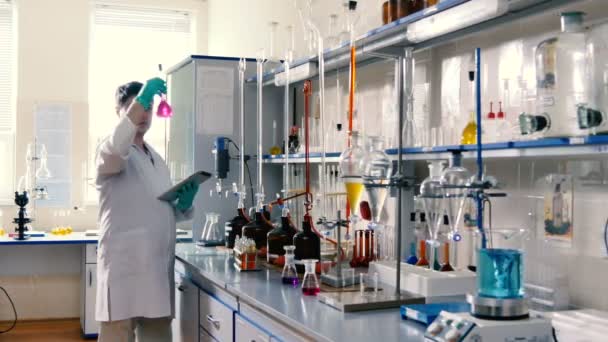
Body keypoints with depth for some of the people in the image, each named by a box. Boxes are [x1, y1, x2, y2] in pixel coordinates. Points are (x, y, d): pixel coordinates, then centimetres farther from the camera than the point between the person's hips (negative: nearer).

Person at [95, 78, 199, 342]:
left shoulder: (156, 158, 20)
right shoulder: (111, 151, -2)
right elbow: (116, 147, -29)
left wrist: (183, 204, 3)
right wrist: (140, 99, -35)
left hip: (158, 266, 7)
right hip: (125, 268, -7)